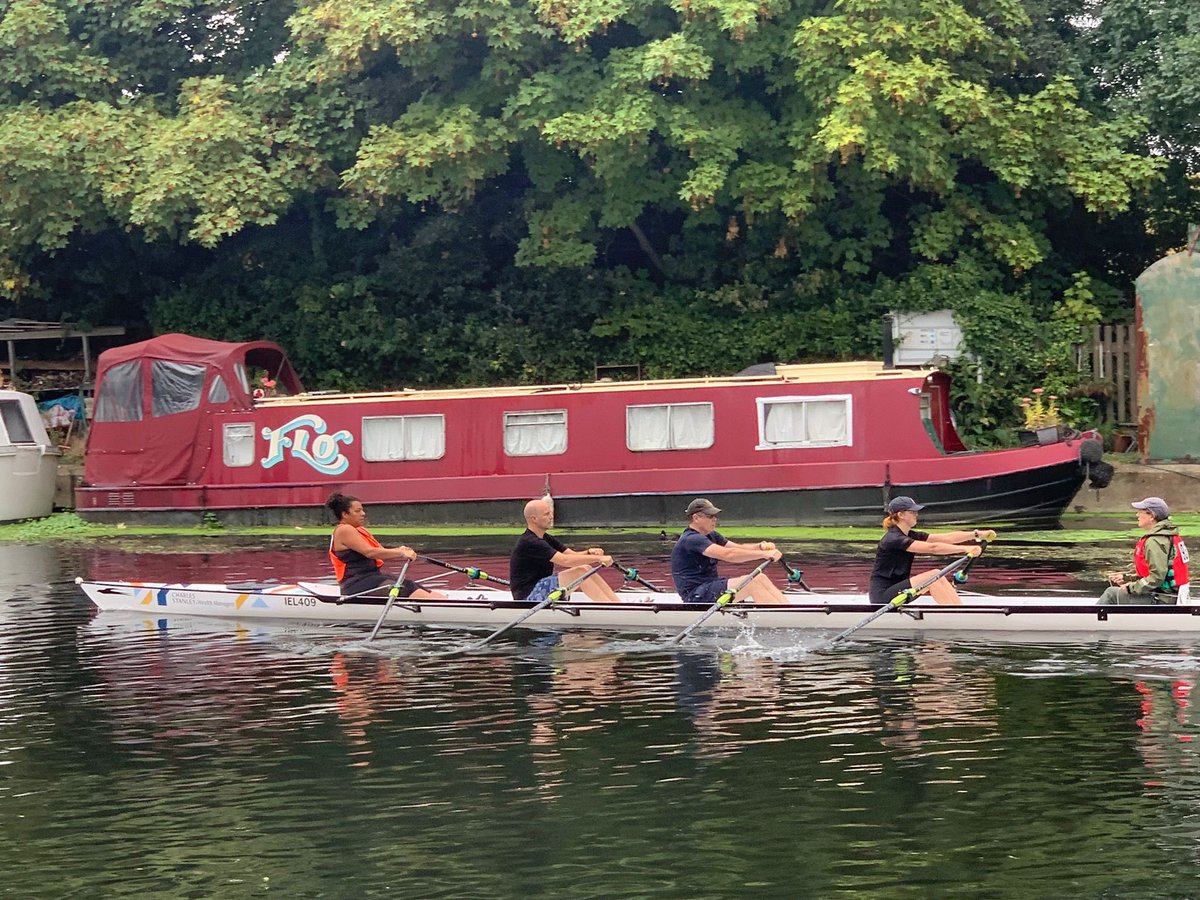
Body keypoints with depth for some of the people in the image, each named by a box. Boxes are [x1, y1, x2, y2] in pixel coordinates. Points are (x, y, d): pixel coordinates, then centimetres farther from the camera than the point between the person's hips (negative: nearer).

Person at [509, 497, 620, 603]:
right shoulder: (529, 543, -19)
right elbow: (565, 561, -26)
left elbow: (572, 555, 6)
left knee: (585, 569, -2)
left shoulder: (546, 539, 12)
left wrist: (589, 552, -16)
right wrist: (597, 558, -24)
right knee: (579, 572, -20)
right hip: (528, 596, -9)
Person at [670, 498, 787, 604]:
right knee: (753, 582, -22)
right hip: (696, 596, -10)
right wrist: (764, 554, -29)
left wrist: (761, 546, -14)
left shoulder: (711, 536, 16)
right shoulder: (691, 540, -17)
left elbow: (738, 548, 7)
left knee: (760, 578, -6)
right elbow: (728, 554, -28)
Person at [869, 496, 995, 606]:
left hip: (896, 589, 9)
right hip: (883, 596, -9)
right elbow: (932, 548, -28)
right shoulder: (893, 539, -19)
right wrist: (965, 549, -32)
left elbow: (947, 538, 2)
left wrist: (977, 534, -8)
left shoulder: (909, 536, 9)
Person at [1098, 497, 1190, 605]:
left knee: (1111, 594, -5)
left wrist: (1131, 587, -16)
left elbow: (1157, 578, -26)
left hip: (1161, 600, -11)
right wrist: (1126, 577, 12)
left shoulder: (1155, 541, -20)